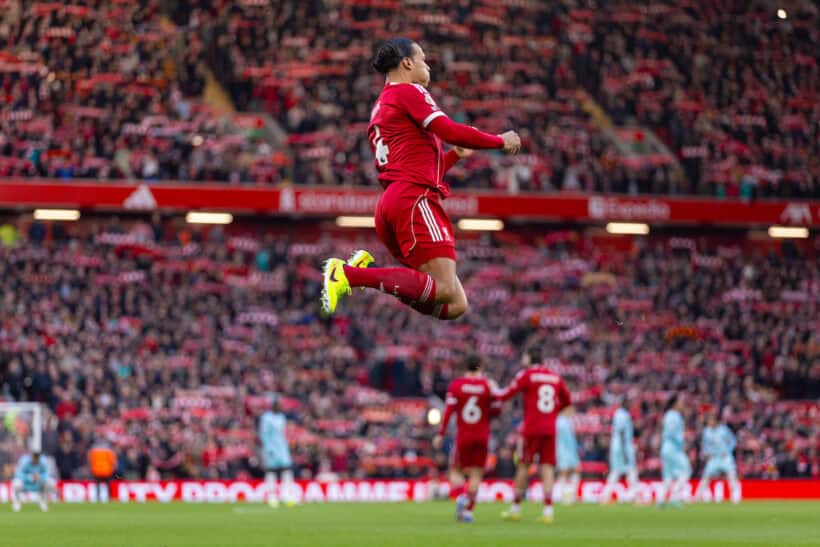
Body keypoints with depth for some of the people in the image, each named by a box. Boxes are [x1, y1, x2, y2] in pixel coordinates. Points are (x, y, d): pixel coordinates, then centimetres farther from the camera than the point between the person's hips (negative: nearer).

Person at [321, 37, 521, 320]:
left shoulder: (379, 108, 30)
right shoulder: (408, 92, 3)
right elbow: (451, 131, -9)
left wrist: (456, 155, 31)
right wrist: (501, 141, 3)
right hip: (415, 200, -9)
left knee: (454, 305, 1)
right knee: (447, 293, -21)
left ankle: (367, 268, -6)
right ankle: (349, 274, -25)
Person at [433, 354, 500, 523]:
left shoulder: (455, 385, -3)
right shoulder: (488, 386, -2)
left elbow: (449, 410, -8)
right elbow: (495, 411, 0)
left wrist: (440, 434, -5)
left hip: (463, 436, 0)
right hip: (482, 437, 0)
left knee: (456, 470, 11)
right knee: (476, 473, 3)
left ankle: (460, 497, -17)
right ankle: (468, 510, -5)